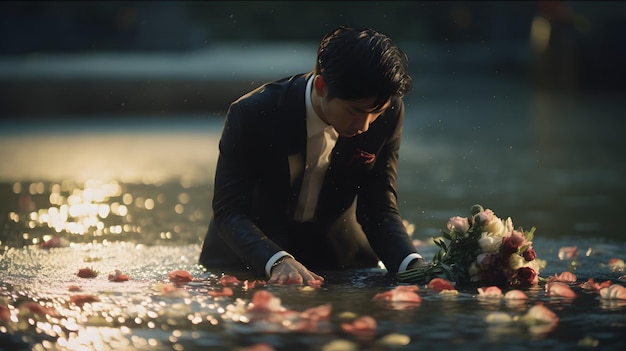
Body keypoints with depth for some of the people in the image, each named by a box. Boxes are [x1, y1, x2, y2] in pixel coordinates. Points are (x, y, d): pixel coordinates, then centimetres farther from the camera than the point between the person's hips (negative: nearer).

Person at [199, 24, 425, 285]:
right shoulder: (252, 114, -27)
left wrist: (415, 267, -32)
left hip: (337, 251, 2)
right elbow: (229, 212, -26)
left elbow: (379, 211, -12)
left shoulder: (388, 114, -18)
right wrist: (278, 262, -45)